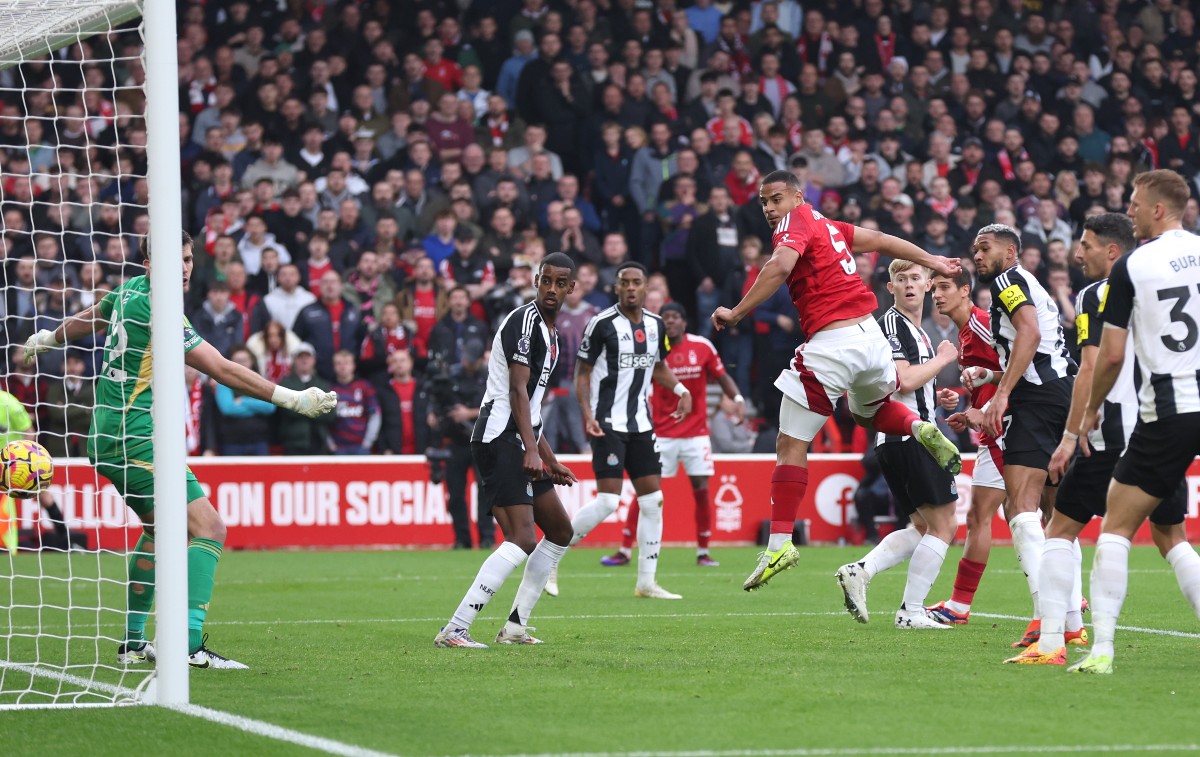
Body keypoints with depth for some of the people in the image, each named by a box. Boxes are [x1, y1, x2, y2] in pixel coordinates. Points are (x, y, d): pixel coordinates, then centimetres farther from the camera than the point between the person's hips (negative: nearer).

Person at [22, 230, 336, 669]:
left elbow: (84, 321, 30)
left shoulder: (132, 290, 9)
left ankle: (132, 643, 28)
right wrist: (292, 399, -19)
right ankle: (191, 644, -29)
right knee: (207, 529, -18)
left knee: (159, 530, 26)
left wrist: (46, 340, 51)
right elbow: (222, 370, -20)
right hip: (136, 441, -11)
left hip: (105, 439, 11)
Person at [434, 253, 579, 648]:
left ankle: (515, 627, 18)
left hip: (520, 443, 11)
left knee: (560, 531, 16)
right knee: (522, 540, -20)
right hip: (499, 438, -11)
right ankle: (453, 630, -25)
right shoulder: (525, 320, -10)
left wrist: (550, 460, 28)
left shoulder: (549, 333, 21)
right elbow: (517, 390, -19)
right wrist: (531, 450, -27)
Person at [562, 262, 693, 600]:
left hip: (641, 423, 6)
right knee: (608, 501, -15)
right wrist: (588, 415, -18)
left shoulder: (655, 325, 8)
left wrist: (681, 389, 5)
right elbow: (582, 373, -5)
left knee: (652, 500, 3)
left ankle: (647, 582, 9)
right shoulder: (602, 324, -9)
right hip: (608, 423, -6)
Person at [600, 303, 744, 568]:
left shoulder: (702, 346, -1)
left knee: (701, 491, -2)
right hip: (661, 434, -1)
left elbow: (722, 377, 6)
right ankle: (624, 551, 3)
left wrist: (738, 398, -10)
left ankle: (703, 553, 11)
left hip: (696, 433, 1)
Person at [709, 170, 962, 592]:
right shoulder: (826, 225, 17)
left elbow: (780, 266, -24)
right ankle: (921, 430, 10)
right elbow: (879, 241, 29)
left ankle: (780, 542, -8)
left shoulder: (795, 222, -4)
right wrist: (931, 262, 42)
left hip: (831, 344, -8)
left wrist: (736, 314, -20)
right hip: (870, 334, 8)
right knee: (870, 411, 38)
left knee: (791, 444, -3)